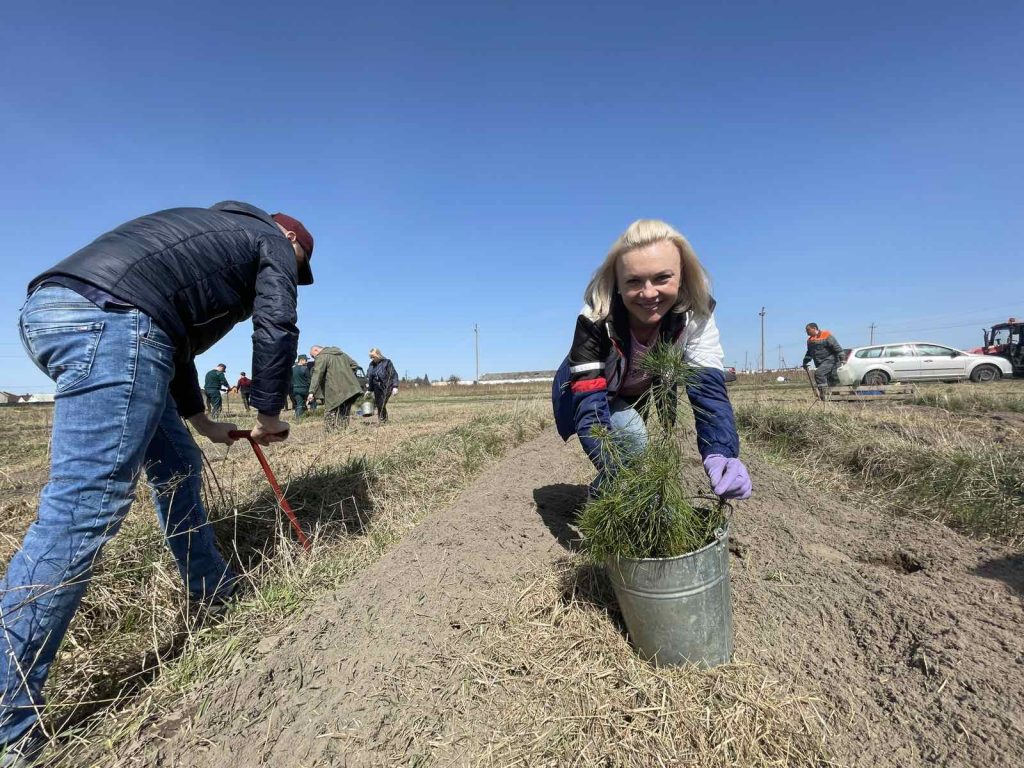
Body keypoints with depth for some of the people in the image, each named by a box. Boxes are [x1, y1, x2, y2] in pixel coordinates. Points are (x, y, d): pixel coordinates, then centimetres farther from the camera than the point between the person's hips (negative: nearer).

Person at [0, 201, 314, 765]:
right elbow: (276, 331, 0)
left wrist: (200, 420, 37)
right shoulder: (272, 242, 14)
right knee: (83, 505, -12)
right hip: (111, 321, -10)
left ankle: (213, 590, 30)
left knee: (176, 462, 17)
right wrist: (268, 415, 13)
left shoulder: (211, 234, 36)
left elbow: (175, 332, 35)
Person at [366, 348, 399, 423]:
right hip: (377, 388, 5)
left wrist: (395, 387, -15)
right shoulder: (372, 364, 8)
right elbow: (369, 378, 13)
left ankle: (383, 419, 2)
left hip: (387, 387, -5)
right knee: (377, 404, 5)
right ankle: (379, 420, 16)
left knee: (382, 405, -12)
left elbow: (394, 374, -7)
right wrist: (368, 390, 10)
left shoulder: (386, 362, -7)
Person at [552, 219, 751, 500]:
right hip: (590, 392, -4)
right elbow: (590, 406, -42)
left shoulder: (696, 314, -27)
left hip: (644, 395, 5)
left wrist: (721, 454, -52)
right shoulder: (595, 321, -36)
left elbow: (708, 387, -34)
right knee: (631, 436, -28)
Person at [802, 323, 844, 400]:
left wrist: (841, 358, -17)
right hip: (820, 363, 8)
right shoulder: (810, 340, 14)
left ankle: (824, 390, -22)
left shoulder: (826, 335, -8)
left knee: (818, 373, -26)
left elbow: (836, 347, -12)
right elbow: (809, 353, 25)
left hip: (829, 360, -8)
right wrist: (805, 362, 16)